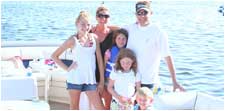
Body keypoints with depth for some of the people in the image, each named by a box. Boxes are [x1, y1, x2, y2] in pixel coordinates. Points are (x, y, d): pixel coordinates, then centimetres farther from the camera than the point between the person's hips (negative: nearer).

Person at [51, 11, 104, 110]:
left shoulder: (94, 38, 4)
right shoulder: (73, 40, -3)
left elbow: (99, 59, 6)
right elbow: (54, 56, 1)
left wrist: (102, 81, 4)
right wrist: (67, 68, -5)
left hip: (90, 79, 2)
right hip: (75, 78, -2)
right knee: (74, 107, 8)